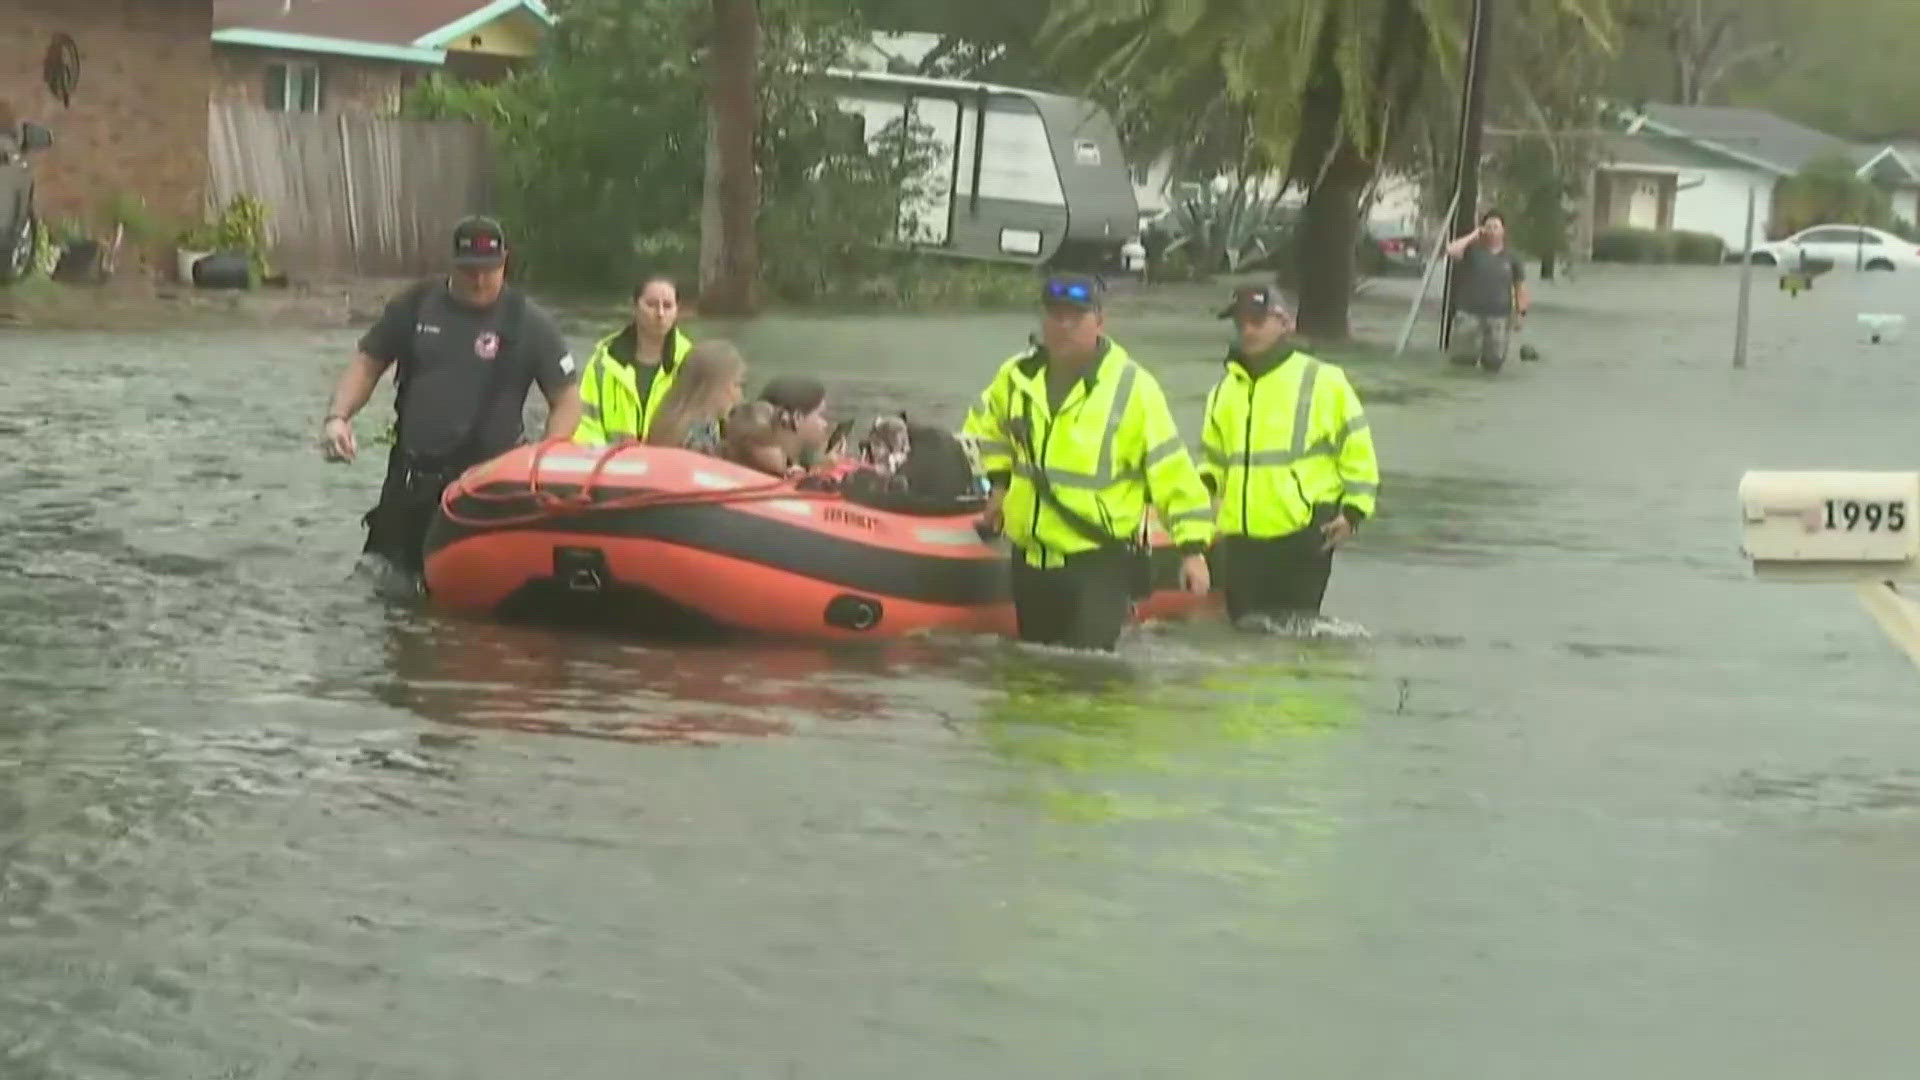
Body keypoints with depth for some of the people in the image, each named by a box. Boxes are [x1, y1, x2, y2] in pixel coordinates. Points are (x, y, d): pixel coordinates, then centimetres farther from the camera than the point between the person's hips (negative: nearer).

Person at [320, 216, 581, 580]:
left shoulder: (530, 322, -2)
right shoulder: (414, 306, 6)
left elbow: (567, 398, 0)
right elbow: (368, 362, 14)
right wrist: (338, 416, -3)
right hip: (411, 476, 4)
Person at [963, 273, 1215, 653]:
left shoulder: (1132, 387, -12)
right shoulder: (1018, 377, 3)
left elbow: (1171, 470, -11)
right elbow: (987, 422, 27)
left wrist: (1193, 547, -14)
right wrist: (999, 480, 14)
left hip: (1101, 563, -6)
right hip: (1031, 559, 6)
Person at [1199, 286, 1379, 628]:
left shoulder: (1322, 381, -1)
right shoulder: (1225, 389, 16)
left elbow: (1357, 449, 1)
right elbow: (1213, 455, 26)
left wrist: (1354, 510, -5)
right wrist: (1205, 484, 5)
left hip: (1304, 536, -5)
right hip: (1240, 538, 5)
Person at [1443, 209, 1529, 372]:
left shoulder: (1511, 258, 9)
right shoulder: (1473, 251, 3)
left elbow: (1520, 286, 14)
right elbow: (1451, 250, -16)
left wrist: (1521, 312, 6)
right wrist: (1473, 236, -7)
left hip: (1499, 317, 2)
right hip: (1470, 314, -1)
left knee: (1494, 362, 1)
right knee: (1464, 359, -4)